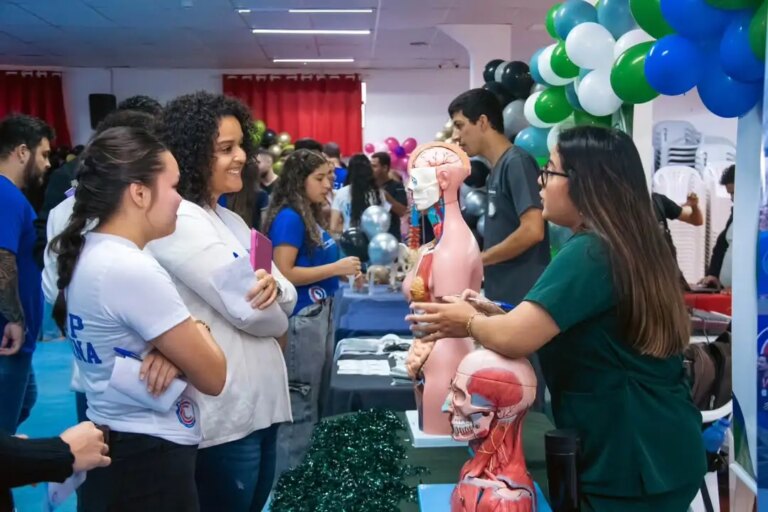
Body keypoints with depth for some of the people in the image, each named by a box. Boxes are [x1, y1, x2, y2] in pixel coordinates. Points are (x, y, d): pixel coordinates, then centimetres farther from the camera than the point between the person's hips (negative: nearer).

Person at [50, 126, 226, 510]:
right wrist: (196, 329, -1)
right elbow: (213, 377, -20)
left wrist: (175, 347, -12)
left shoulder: (86, 253, 3)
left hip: (112, 445, 9)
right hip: (148, 459, -9)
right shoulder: (131, 270, -26)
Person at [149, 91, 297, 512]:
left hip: (259, 402, 9)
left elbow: (286, 300, 8)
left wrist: (272, 285, -15)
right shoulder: (178, 222, -17)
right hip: (223, 415, -9)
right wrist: (267, 308, 2)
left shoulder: (231, 220, 12)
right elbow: (248, 312, -21)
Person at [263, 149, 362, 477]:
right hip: (301, 318, -10)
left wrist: (343, 270, 6)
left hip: (321, 313, 10)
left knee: (317, 400, 17)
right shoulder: (289, 218, -13)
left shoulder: (312, 216, 13)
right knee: (300, 405, -3)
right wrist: (335, 268, -17)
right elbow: (284, 274, -20)